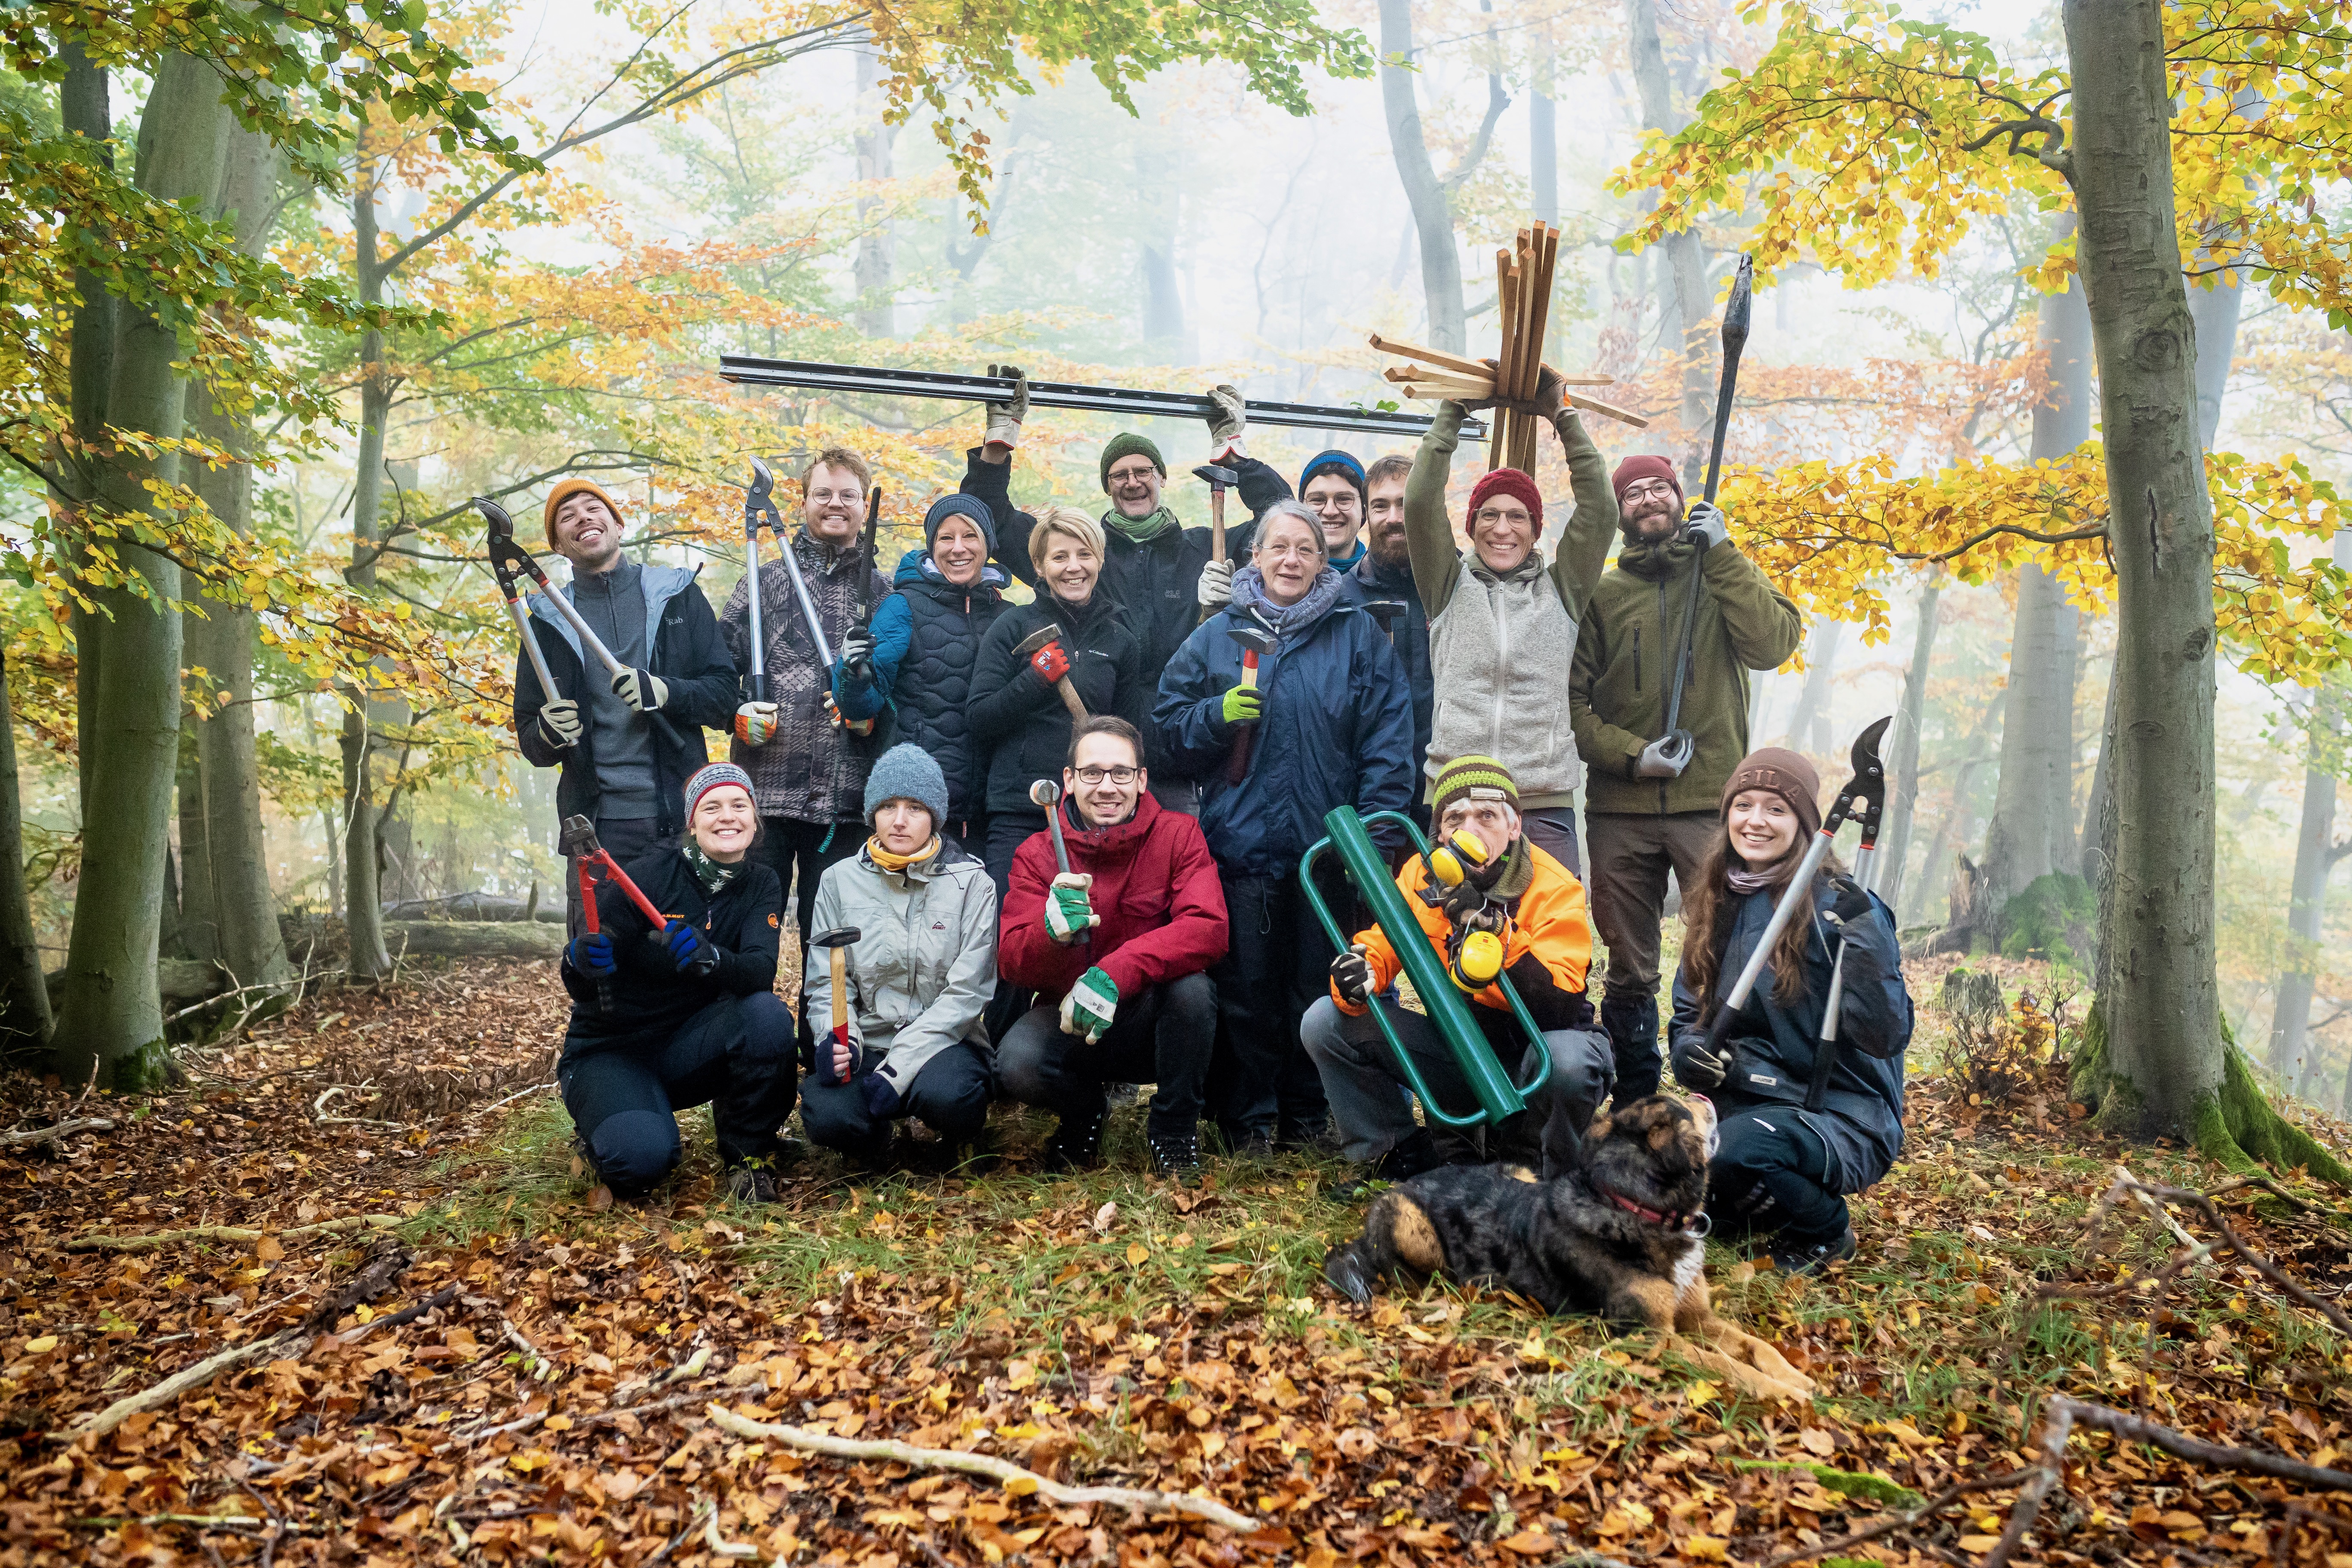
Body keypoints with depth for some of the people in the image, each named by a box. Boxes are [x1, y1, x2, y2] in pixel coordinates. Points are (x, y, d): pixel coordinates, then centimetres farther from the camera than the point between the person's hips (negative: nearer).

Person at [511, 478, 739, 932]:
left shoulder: (677, 594, 11)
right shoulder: (549, 618, 14)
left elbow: (725, 696, 5)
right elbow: (531, 743, 14)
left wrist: (666, 692, -14)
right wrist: (549, 734, -10)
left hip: (681, 823, -1)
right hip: (597, 827, 1)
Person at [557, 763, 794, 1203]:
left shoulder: (760, 885, -4)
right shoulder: (648, 876, -17)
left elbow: (762, 972, -22)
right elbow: (580, 987, -17)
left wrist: (710, 959, -43)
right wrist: (582, 962, -41)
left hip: (686, 1045, 4)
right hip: (611, 1053, -4)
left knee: (769, 1014, -28)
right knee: (643, 1156, -32)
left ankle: (747, 1154, -5)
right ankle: (604, 1134, 6)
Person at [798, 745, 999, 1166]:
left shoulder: (970, 882, -1)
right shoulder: (840, 880, 6)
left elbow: (966, 992, -8)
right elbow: (826, 982, 6)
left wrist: (898, 1068, -18)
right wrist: (839, 1038, -18)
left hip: (943, 1040, -1)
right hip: (867, 1041, 2)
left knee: (946, 1095, -36)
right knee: (826, 1117, -30)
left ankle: (960, 1145, 2)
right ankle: (875, 1141, 8)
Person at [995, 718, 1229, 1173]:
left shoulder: (1178, 835, -7)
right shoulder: (1037, 854, -4)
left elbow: (1208, 929, -23)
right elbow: (1011, 961, -12)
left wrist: (1113, 975, -36)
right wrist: (1054, 930, -37)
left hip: (1153, 1022, -1)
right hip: (1069, 1021, 1)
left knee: (1192, 986, -32)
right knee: (1017, 1064, -29)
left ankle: (1173, 1132, -5)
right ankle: (1085, 1115, 9)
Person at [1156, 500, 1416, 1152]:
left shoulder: (1358, 634, 5)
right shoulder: (1217, 634, 10)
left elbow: (1388, 738, -1)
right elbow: (1171, 723, 10)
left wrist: (1377, 827, -9)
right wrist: (1219, 713, -10)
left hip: (1327, 845, 0)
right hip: (1240, 842, 1)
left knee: (1317, 987, 9)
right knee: (1246, 988, 6)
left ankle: (1308, 1116, 24)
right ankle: (1248, 1118, 20)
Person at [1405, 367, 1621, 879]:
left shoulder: (1561, 589, 15)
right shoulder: (1451, 585, 13)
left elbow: (1600, 509, 6)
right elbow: (1421, 501, 3)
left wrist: (1563, 417, 10)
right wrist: (1454, 409, 7)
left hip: (1546, 807, 1)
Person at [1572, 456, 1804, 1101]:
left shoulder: (1726, 576, 11)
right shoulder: (1601, 595, 11)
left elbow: (1775, 644, -7)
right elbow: (1570, 699, 5)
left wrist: (1721, 552, -7)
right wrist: (1630, 754, -10)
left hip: (1713, 805, -1)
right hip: (1620, 812, 1)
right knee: (1629, 969, 8)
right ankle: (1633, 1106, 19)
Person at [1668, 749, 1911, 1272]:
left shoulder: (1836, 905, -11)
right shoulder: (1715, 904, 7)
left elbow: (1887, 1036, -19)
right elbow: (1688, 1015, 14)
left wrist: (1862, 934, -30)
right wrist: (1690, 1052, -9)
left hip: (1842, 1116, -5)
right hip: (1744, 1104, 5)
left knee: (1734, 1150, -35)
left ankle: (1826, 1231, -1)